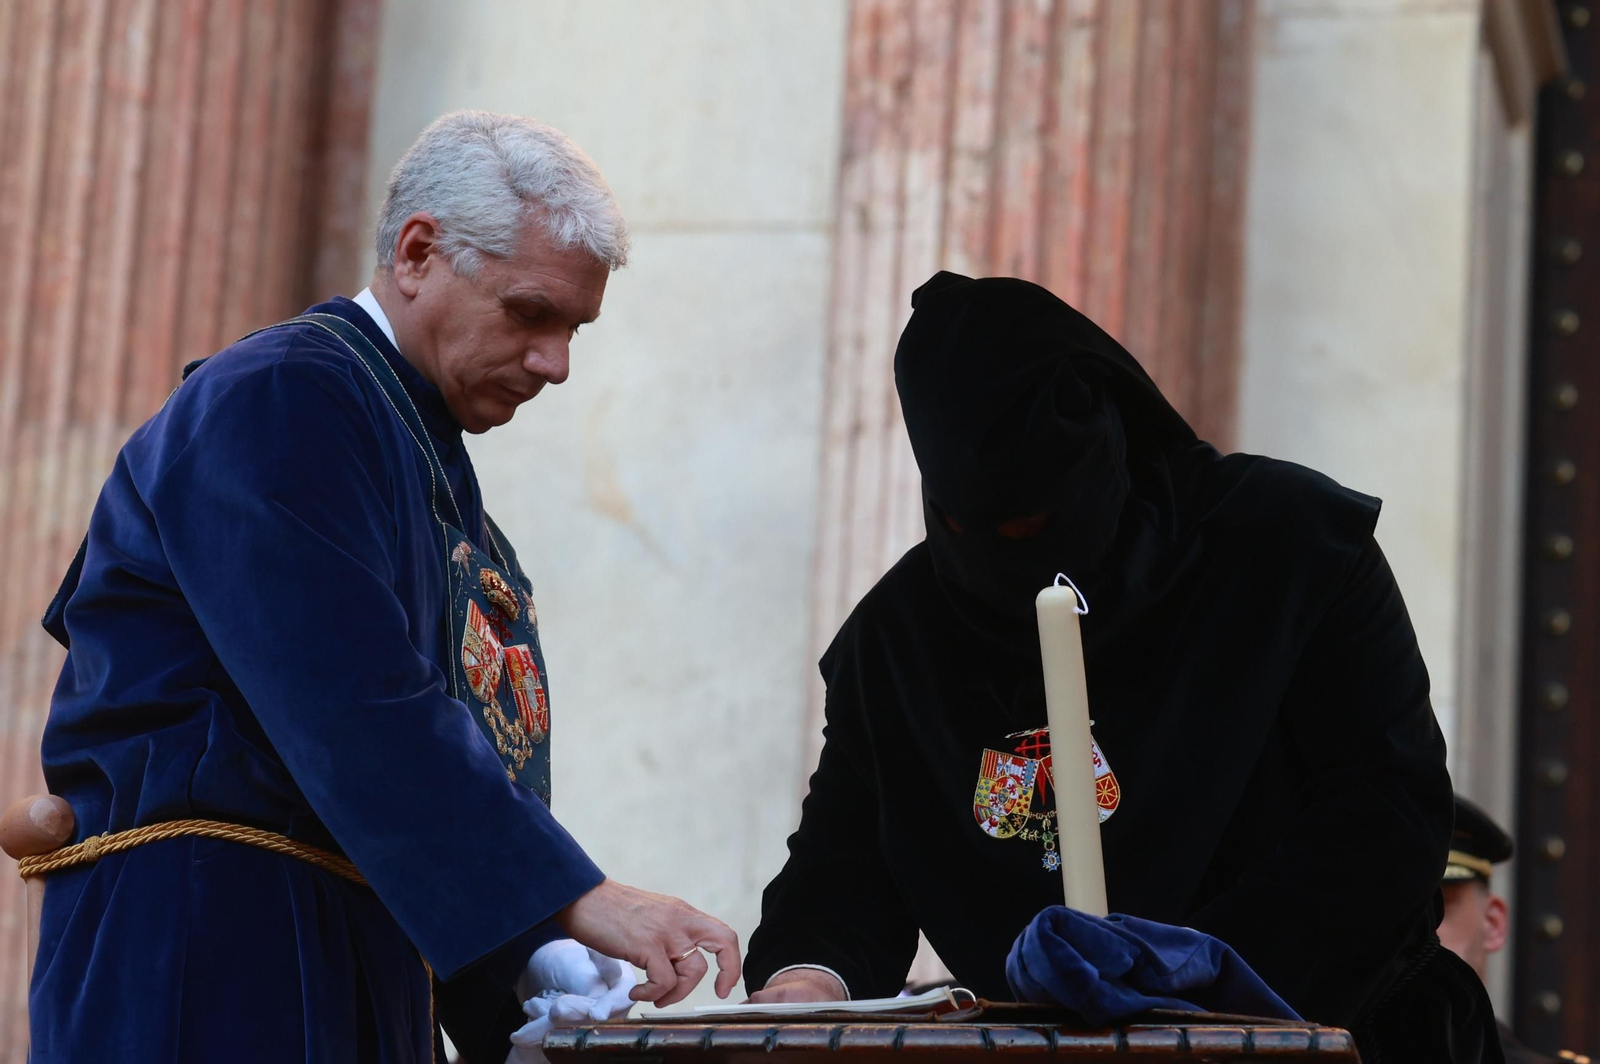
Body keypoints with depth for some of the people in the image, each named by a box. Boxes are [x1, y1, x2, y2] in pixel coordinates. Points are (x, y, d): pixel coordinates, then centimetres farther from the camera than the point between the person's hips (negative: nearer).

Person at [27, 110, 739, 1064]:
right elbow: (354, 711, -23)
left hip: (370, 973, 9)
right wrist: (576, 900, -26)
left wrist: (533, 966, 3)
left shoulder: (432, 459, 18)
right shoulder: (274, 403, -11)